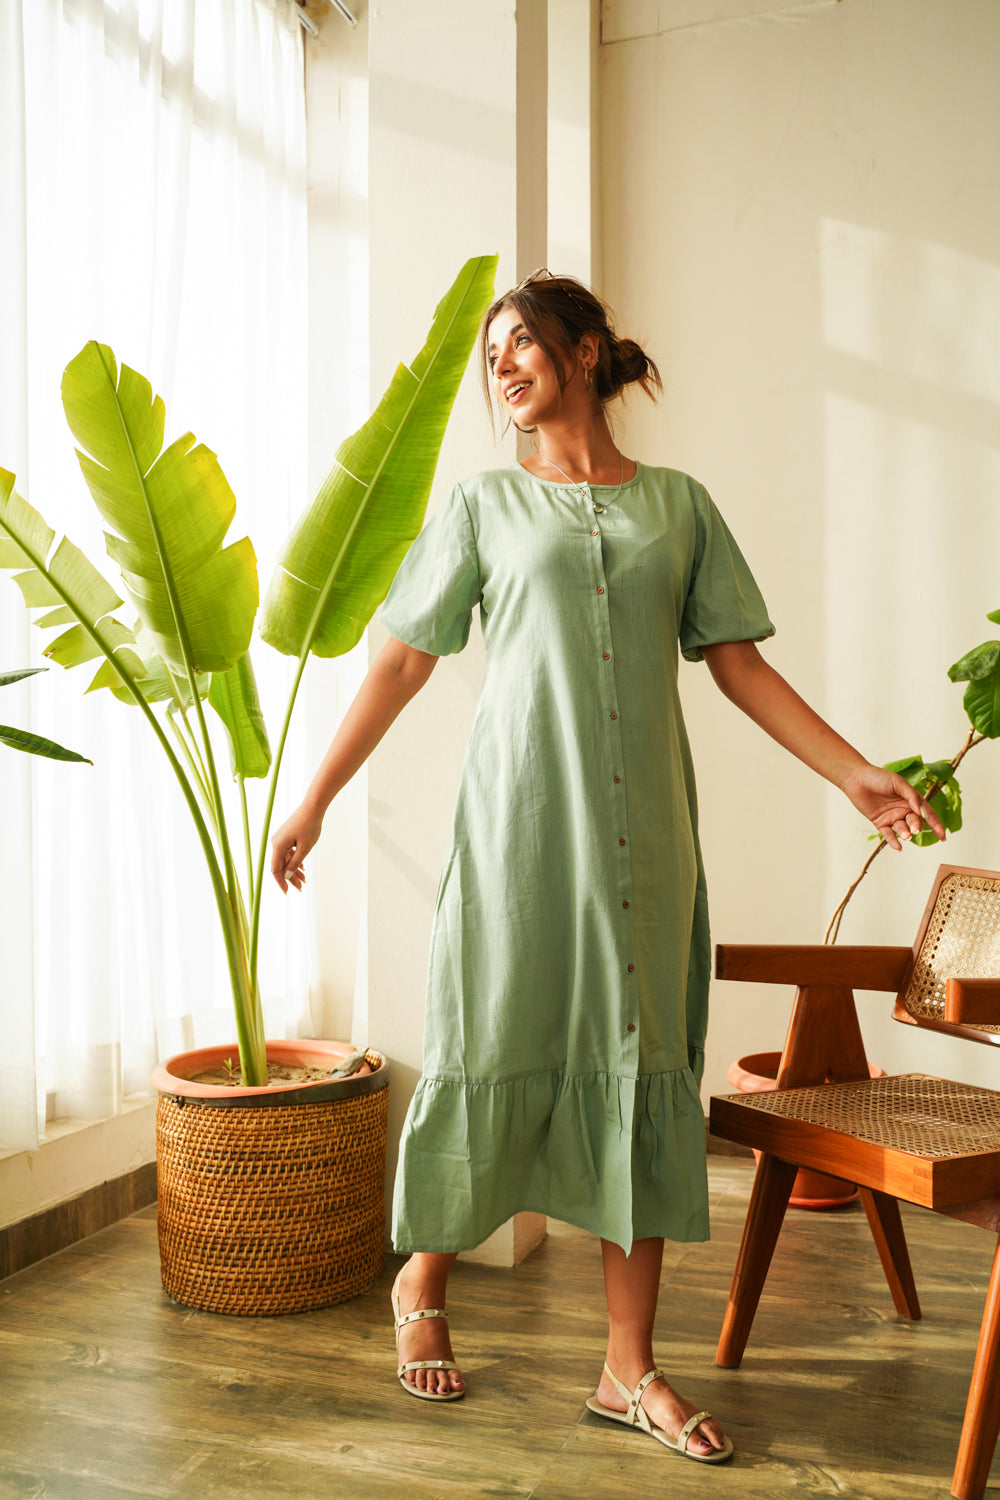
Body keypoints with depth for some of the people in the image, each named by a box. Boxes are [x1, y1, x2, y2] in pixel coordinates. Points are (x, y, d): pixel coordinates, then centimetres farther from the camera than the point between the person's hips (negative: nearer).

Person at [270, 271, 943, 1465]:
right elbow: (402, 661, 7)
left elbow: (738, 664, 9)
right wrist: (315, 799, 4)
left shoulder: (678, 505, 11)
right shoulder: (483, 505, 8)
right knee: (497, 1053, 2)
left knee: (642, 1066, 2)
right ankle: (422, 1283, 28)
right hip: (518, 818, -1)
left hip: (642, 828, 2)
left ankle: (630, 1366, 13)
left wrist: (857, 774, 2)